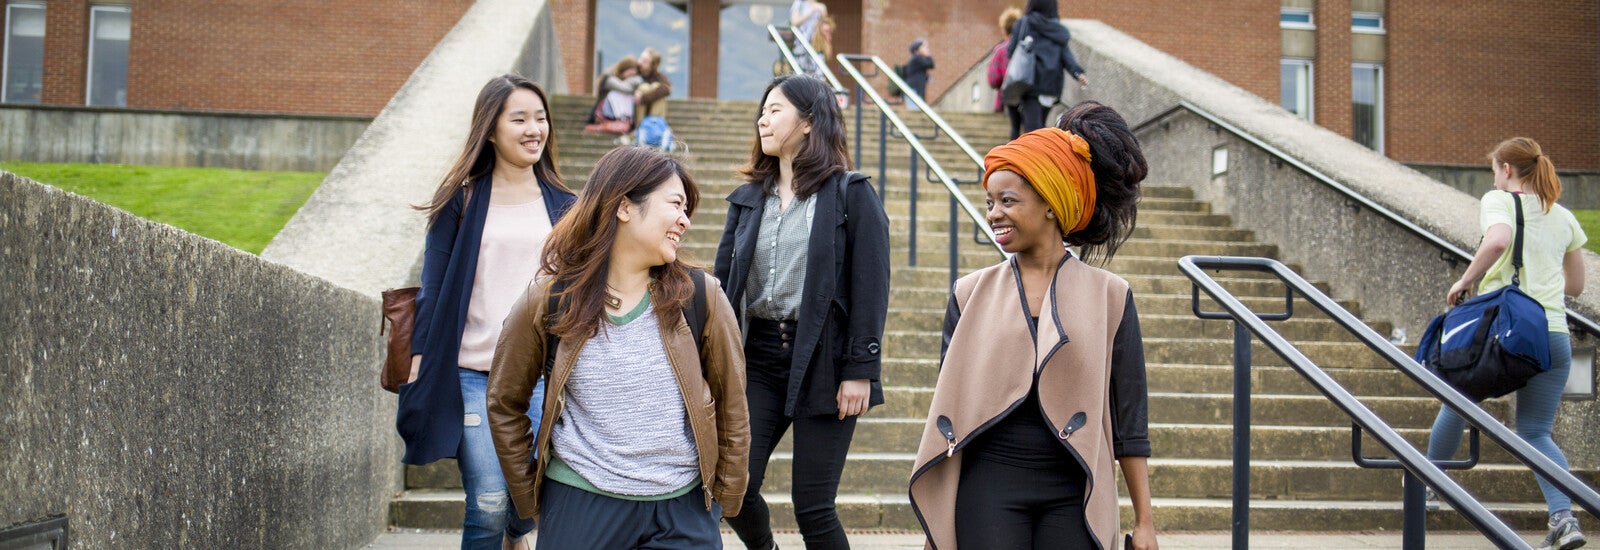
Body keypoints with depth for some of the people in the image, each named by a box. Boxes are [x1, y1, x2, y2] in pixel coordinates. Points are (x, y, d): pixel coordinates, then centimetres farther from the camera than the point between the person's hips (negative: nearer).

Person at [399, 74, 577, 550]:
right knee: (488, 507, -7)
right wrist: (418, 367, -3)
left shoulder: (563, 207, 10)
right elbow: (433, 290, 3)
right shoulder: (461, 202, 3)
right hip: (472, 373, -2)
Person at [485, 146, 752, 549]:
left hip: (683, 511, 1)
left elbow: (731, 407, 5)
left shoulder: (699, 297, -3)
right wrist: (531, 499, 7)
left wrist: (724, 501, 6)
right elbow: (504, 405, 7)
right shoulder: (547, 302, -5)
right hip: (579, 505, 0)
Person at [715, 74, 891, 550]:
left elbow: (871, 289, -7)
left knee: (813, 507, -2)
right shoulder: (749, 198, 12)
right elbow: (723, 279, 11)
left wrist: (860, 370, -13)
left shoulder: (852, 194, -2)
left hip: (822, 361, -4)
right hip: (757, 357, 4)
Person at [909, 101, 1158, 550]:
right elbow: (946, 407, 8)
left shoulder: (1108, 296, 2)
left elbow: (1129, 420, 3)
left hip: (1074, 497, 0)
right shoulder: (970, 293, 5)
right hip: (989, 494, 1)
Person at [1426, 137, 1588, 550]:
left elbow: (1497, 240, -24)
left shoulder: (1499, 201, -1)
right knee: (1535, 432, 7)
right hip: (1552, 334, 4)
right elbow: (1575, 285, 21)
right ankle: (1564, 517, -12)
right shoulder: (1564, 218, 16)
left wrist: (1466, 280, -12)